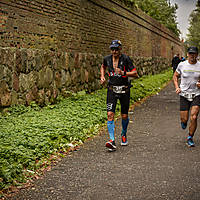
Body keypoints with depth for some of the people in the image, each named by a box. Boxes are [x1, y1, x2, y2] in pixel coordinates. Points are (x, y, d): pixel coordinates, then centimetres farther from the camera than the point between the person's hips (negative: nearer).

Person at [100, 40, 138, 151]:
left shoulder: (126, 59, -13)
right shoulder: (107, 59, -1)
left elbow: (135, 74, -14)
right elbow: (103, 67, 23)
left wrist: (124, 73, -29)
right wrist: (102, 76, 7)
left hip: (124, 90, -2)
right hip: (112, 89, 2)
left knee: (124, 116, 8)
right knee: (110, 114, -14)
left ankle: (124, 135, 37)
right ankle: (112, 141, -17)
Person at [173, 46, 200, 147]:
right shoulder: (181, 65, 0)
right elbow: (175, 76, 14)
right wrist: (177, 87, -2)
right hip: (184, 94, 0)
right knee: (184, 119, 0)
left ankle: (190, 138, 8)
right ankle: (183, 122, 40)